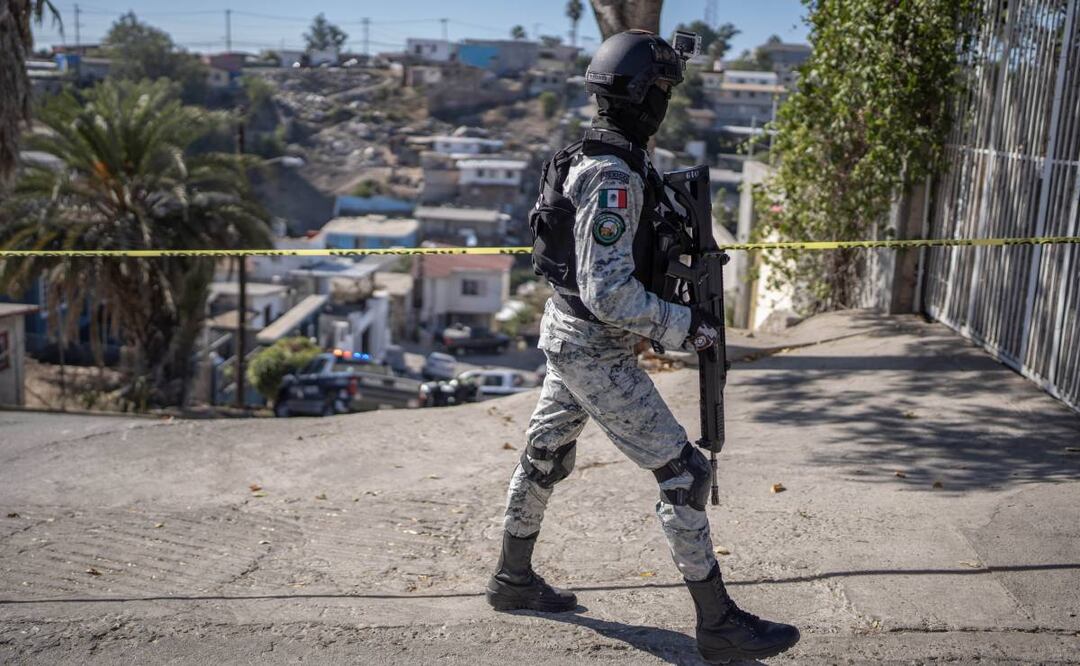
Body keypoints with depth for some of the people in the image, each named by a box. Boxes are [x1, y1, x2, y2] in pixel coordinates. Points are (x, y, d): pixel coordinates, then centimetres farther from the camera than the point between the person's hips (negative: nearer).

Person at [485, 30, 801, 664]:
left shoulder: (593, 158, 6)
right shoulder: (613, 178, -24)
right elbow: (608, 293, -28)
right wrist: (686, 327, -20)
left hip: (568, 337, 10)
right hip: (597, 353, -10)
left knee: (545, 457, 21)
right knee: (684, 472, -3)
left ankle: (514, 578, 39)